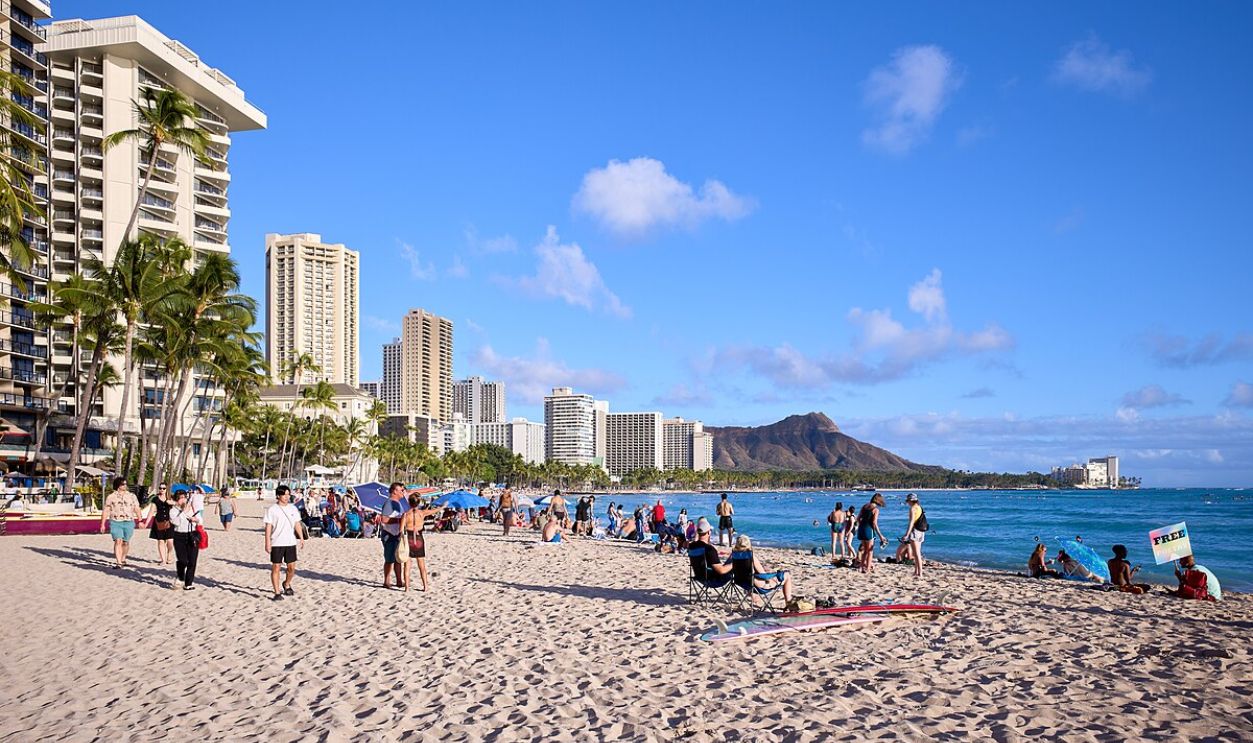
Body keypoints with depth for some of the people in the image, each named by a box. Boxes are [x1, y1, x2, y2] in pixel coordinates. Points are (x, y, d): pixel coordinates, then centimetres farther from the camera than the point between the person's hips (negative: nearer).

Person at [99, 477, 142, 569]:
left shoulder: (131, 496, 9)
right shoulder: (111, 497, 6)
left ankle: (123, 559, 29)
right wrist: (102, 524, 5)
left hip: (129, 522, 2)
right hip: (115, 522, -2)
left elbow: (137, 509, 7)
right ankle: (118, 562, -17)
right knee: (118, 541, -14)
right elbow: (105, 511, 7)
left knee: (126, 542, 9)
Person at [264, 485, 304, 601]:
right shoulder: (272, 509, -5)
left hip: (291, 542, 4)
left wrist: (301, 538, 4)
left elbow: (297, 524, 12)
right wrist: (267, 543, -12)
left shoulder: (293, 508, 9)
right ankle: (277, 593, 3)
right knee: (276, 567, -3)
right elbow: (268, 527, -7)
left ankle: (287, 584, 35)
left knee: (292, 567, 8)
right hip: (277, 543, -4)